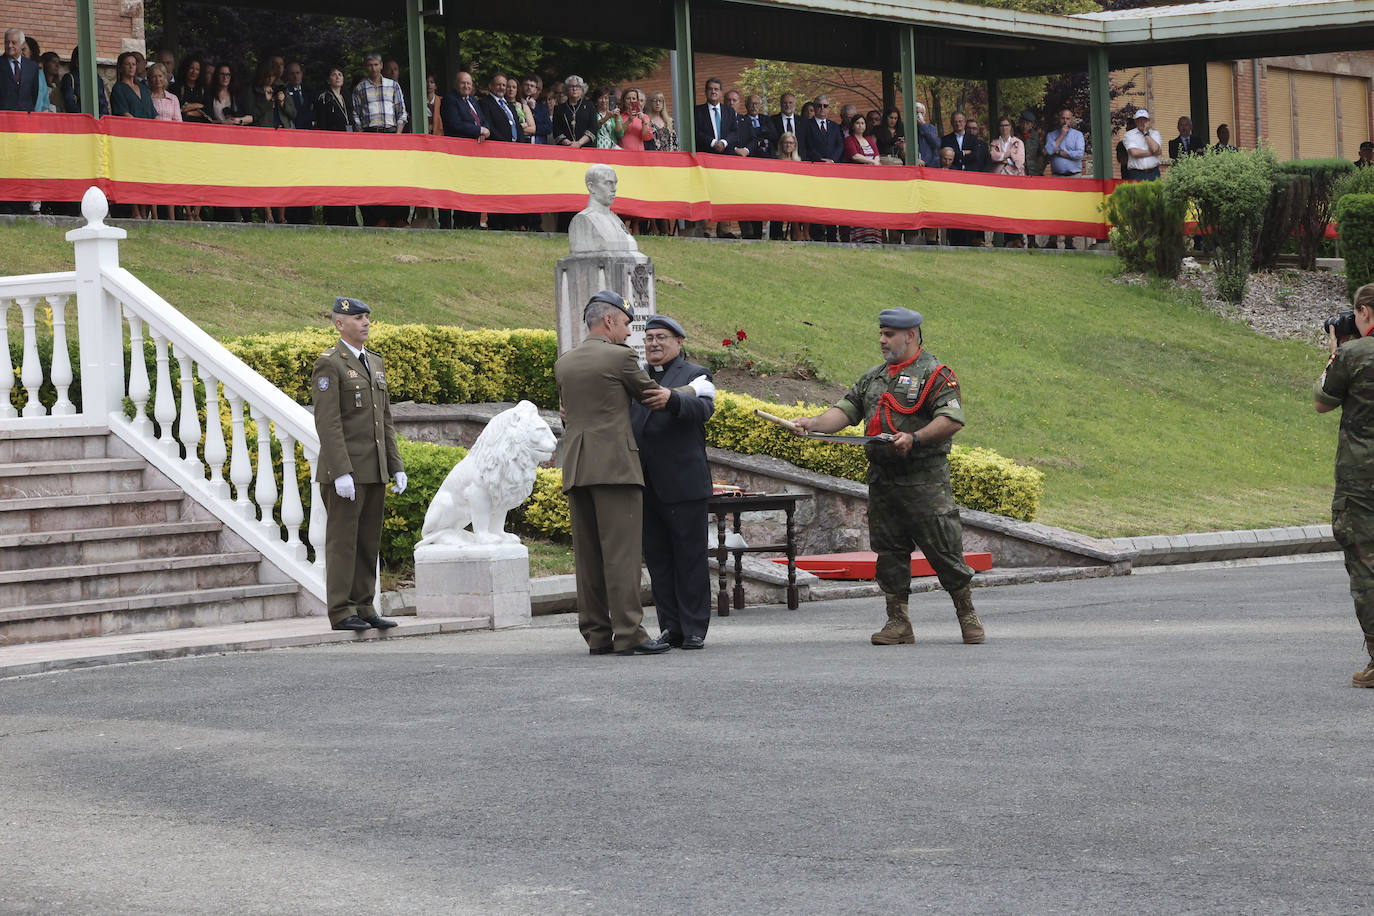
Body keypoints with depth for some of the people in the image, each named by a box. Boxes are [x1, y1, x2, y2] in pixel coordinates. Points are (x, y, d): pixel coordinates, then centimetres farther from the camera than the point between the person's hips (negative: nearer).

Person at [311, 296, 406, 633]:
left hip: (374, 471, 8)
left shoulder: (375, 362, 16)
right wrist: (341, 473, -21)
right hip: (344, 469, -8)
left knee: (369, 541, 9)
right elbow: (327, 422, -15)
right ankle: (341, 612, -2)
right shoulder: (328, 364, -9)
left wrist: (396, 466, 12)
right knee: (343, 540, -4)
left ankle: (364, 608, 14)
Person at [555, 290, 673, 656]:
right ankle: (628, 634, -11)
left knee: (588, 554, 7)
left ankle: (596, 634, 8)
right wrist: (671, 395, 26)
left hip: (575, 468, 7)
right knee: (622, 551, -8)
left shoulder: (564, 363, 16)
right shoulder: (619, 357, -4)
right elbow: (652, 396, 8)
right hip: (614, 464, -7)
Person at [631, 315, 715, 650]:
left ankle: (694, 631, 2)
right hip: (645, 488, 5)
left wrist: (671, 399, -37)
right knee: (657, 558, 6)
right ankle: (671, 629, 11)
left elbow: (703, 407, -17)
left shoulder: (695, 375, 4)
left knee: (690, 557, -2)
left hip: (682, 484, -5)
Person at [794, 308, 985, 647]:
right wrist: (815, 423, -5)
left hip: (925, 482, -6)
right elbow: (846, 411, 13)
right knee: (889, 552, 6)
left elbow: (952, 420, -13)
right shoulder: (873, 378, 18)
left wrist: (915, 438, -23)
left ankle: (968, 617, 7)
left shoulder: (935, 375, -3)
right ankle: (898, 623, 12)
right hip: (882, 480, 6)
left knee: (943, 549, -5)